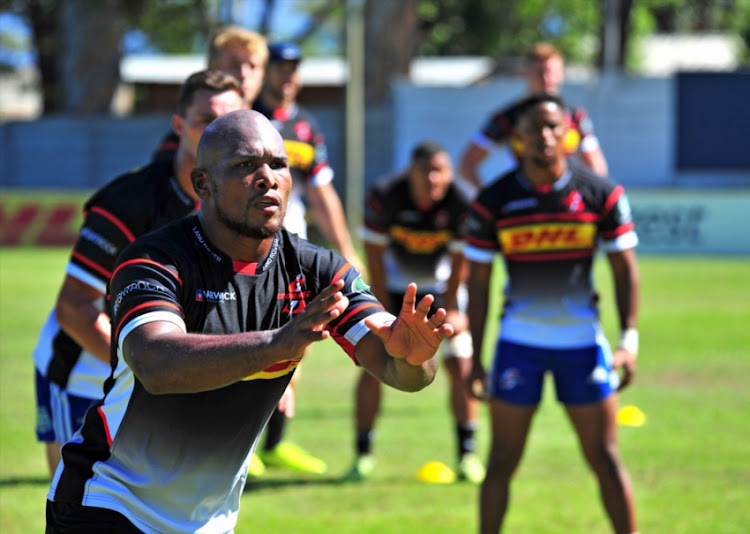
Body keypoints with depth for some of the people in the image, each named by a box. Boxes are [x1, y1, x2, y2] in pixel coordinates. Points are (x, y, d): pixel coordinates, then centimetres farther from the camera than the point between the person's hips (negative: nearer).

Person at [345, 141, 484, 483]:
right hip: (393, 286, -1)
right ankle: (362, 454, 1)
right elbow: (374, 256, -18)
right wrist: (385, 313, -15)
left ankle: (467, 454, 3)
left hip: (441, 285, 1)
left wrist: (450, 309, -9)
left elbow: (459, 262, -12)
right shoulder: (384, 196, -26)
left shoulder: (461, 204, -24)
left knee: (462, 366, -9)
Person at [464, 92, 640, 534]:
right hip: (518, 344, 0)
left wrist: (629, 340, -6)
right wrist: (475, 357, 0)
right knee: (502, 460, 3)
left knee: (605, 459, 4)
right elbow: (478, 282, 2)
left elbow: (625, 268, 2)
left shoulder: (602, 194, -4)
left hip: (583, 342, 0)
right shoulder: (494, 201, -4)